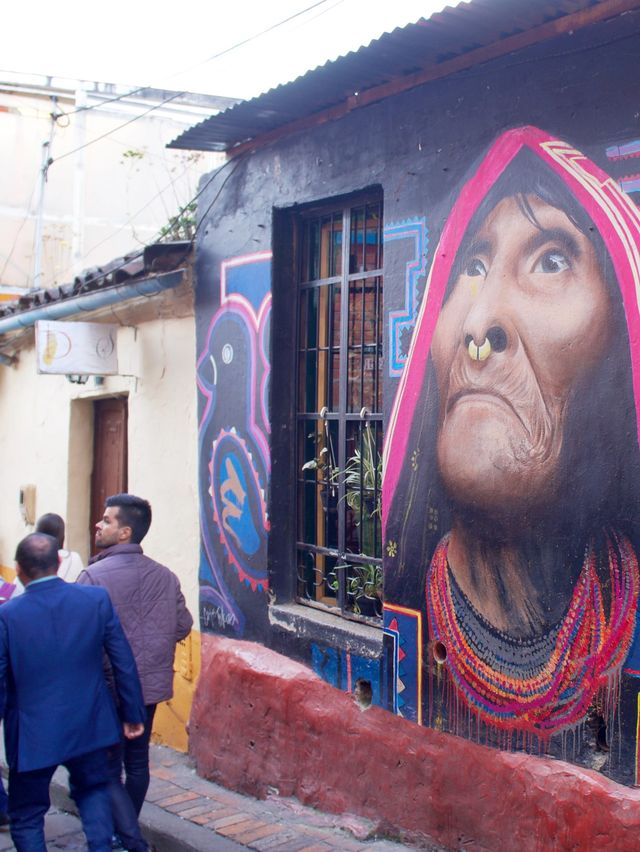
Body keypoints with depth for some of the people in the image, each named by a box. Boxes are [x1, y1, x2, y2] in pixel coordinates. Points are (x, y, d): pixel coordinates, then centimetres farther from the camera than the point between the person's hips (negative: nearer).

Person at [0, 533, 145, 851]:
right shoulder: (97, 600, -9)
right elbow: (124, 663, -4)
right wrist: (133, 714, 8)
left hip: (32, 735, -3)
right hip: (88, 726, 3)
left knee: (26, 815, 15)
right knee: (92, 788, 28)